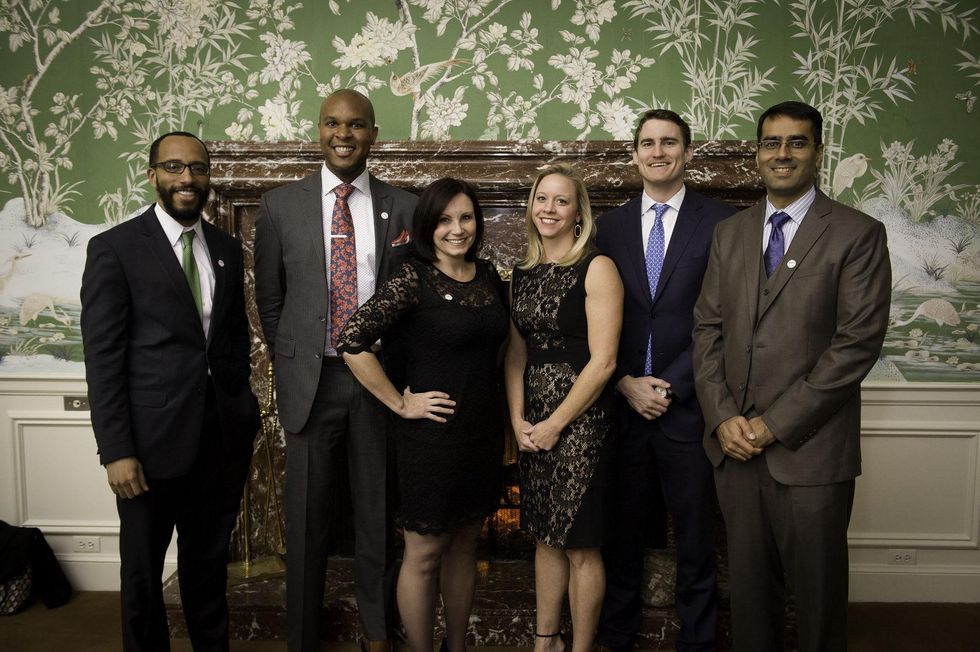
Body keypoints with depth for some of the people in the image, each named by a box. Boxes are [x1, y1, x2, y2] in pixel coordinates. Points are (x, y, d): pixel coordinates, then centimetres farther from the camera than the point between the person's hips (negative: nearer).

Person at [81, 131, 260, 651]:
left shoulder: (227, 249, 9)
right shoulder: (114, 249, -7)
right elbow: (102, 357, -10)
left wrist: (241, 407, 6)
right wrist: (116, 452, -13)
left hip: (222, 438, 4)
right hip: (153, 442, -4)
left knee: (209, 562, 19)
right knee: (142, 569, 14)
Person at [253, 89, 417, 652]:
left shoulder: (405, 208, 2)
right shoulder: (281, 205, 3)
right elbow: (269, 299, 9)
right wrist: (292, 366, 7)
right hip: (311, 378, 0)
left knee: (378, 512, 12)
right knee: (306, 516, 10)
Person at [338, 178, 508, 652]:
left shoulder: (488, 275, 5)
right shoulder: (412, 280, -14)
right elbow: (352, 343, -20)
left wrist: (504, 411, 10)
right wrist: (399, 403, -15)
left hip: (484, 432, 6)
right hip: (433, 434, -6)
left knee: (464, 545, 19)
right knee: (424, 554, 8)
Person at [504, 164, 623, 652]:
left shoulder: (597, 269, -9)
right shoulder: (523, 274, 10)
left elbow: (602, 361, -14)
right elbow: (516, 353, 11)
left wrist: (555, 424, -12)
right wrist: (518, 420, -1)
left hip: (580, 420, -6)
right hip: (531, 424, 6)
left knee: (580, 545, 4)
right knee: (545, 536, 17)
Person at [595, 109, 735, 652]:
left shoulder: (720, 223, -1)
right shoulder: (610, 226, 8)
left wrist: (670, 385, -11)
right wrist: (625, 382, -6)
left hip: (688, 406, -2)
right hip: (622, 404, 3)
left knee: (695, 536, 10)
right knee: (621, 530, 12)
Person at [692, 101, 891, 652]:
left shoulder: (857, 234, -4)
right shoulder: (729, 234, 11)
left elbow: (859, 341, -12)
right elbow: (708, 329, 8)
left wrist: (775, 423, -14)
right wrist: (724, 418, -5)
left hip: (810, 448, -4)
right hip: (735, 444, 4)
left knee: (818, 591, 10)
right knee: (749, 584, 16)